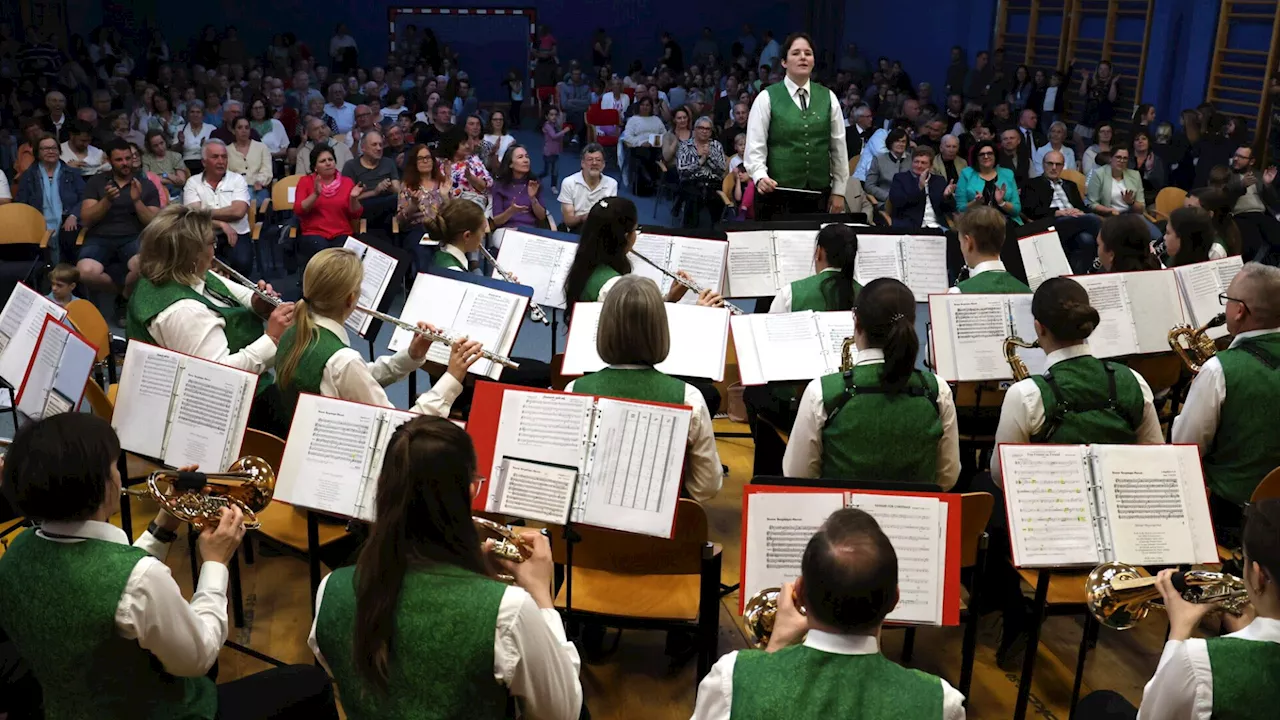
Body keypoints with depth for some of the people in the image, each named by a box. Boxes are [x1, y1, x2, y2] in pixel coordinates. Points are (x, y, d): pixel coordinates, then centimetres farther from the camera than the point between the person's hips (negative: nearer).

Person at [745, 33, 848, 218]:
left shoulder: (829, 98, 10)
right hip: (777, 194, -3)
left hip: (818, 196, 3)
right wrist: (760, 176, -20)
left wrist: (839, 191, 10)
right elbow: (755, 146, -3)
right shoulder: (767, 98, 1)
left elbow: (839, 146, 12)